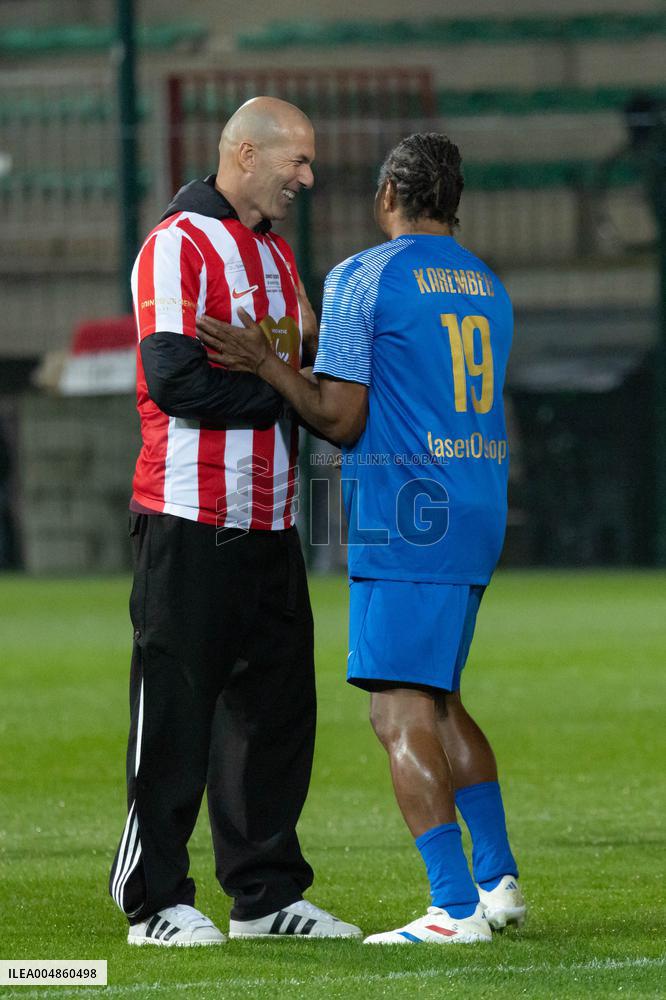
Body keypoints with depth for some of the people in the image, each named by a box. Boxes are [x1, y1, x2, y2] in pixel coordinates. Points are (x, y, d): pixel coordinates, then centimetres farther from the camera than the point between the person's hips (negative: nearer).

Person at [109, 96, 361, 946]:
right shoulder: (178, 246, -9)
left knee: (277, 707, 9)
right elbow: (174, 380, -19)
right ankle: (154, 902, 3)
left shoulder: (276, 255, 18)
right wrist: (279, 390, -12)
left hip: (268, 523, 8)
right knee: (176, 714, -4)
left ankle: (265, 893, 17)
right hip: (191, 521, -8)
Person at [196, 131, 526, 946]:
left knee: (401, 715, -9)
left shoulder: (361, 280, -6)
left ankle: (456, 908, -17)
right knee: (440, 702, 20)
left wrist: (265, 363, -6)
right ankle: (499, 880, 20)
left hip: (405, 520, -8)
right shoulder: (487, 286, 16)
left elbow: (341, 419, -11)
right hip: (478, 512, 8)